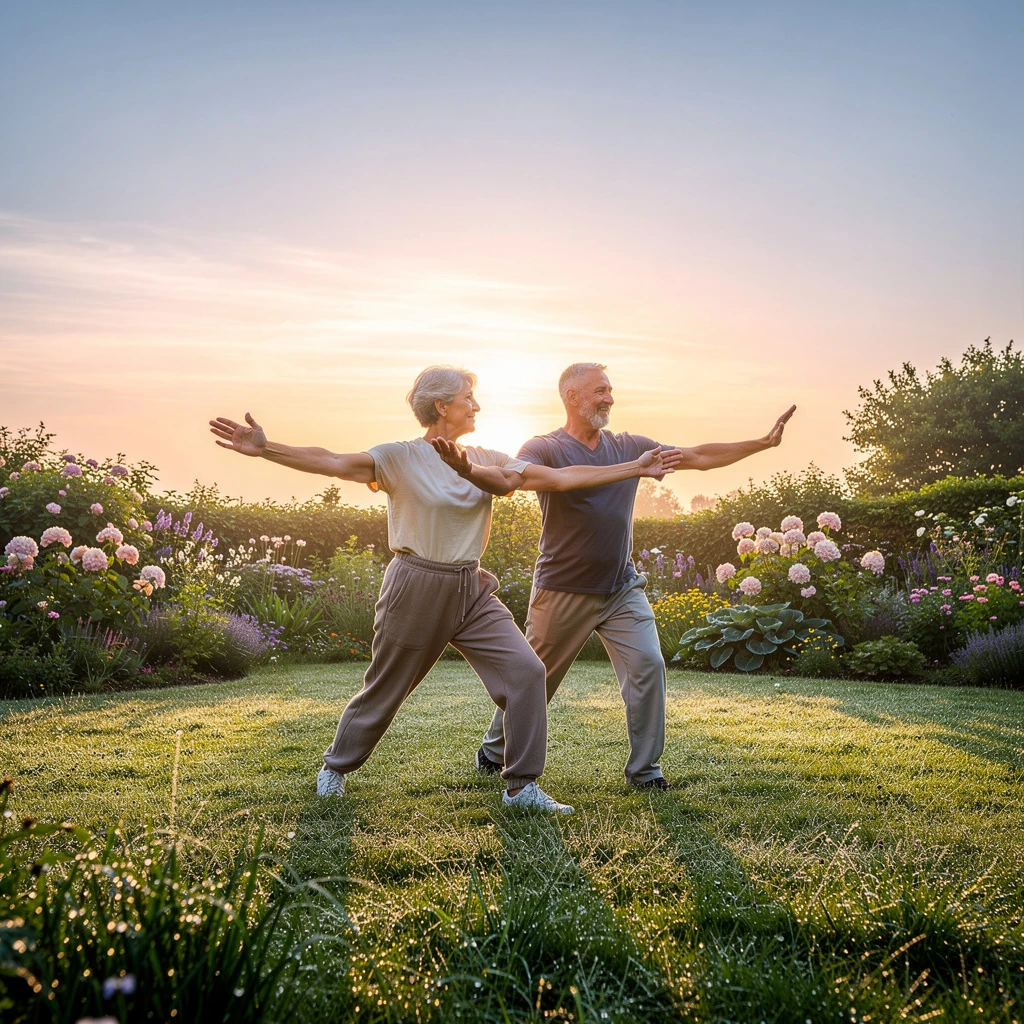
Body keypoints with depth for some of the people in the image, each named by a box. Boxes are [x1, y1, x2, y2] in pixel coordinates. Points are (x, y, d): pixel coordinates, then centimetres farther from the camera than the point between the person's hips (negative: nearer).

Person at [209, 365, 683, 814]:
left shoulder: (488, 461, 6)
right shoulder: (400, 457, -8)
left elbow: (561, 477, 4)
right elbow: (332, 463, -21)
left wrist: (637, 467, 1)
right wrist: (264, 448, -34)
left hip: (472, 591, 5)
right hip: (416, 589, -4)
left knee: (526, 670, -11)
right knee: (385, 689, 10)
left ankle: (521, 786, 2)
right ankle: (335, 766, 38)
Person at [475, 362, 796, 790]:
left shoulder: (629, 446, 5)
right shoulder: (545, 448, -9)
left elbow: (699, 457, 8)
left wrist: (762, 443, 2)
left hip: (622, 589, 4)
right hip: (563, 592, -3)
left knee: (648, 665, -11)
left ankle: (644, 768, 4)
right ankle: (493, 750, 33)